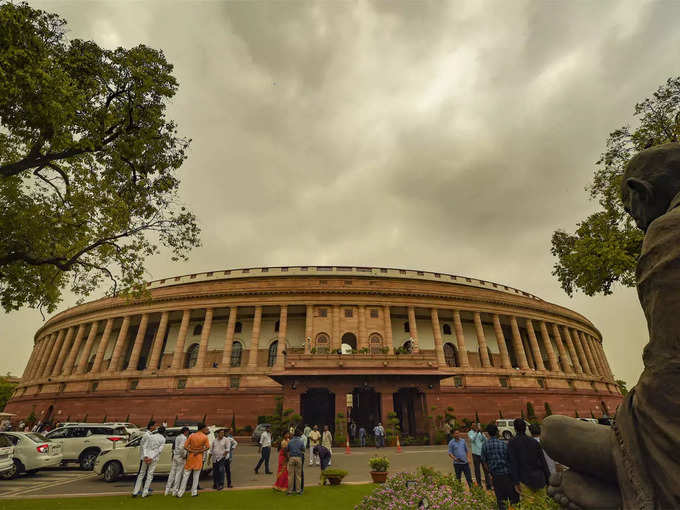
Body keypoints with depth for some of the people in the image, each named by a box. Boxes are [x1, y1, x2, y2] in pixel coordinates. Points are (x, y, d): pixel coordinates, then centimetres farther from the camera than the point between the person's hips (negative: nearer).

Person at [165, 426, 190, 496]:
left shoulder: (177, 437, 11)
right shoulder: (184, 438, -16)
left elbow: (173, 447, 16)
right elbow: (181, 447, -26)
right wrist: (184, 455, -15)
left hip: (174, 456, 8)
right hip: (180, 457, -8)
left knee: (172, 473, 14)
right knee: (178, 473, 2)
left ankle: (167, 490, 19)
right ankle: (175, 491, 7)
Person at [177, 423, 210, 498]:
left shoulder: (191, 436, -5)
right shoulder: (205, 437, -9)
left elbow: (185, 447, -7)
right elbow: (207, 447, -8)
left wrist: (192, 451, -7)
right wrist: (199, 451, -7)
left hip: (190, 457, 1)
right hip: (199, 458, -1)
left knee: (186, 475, 12)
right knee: (196, 476, 11)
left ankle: (180, 493, 15)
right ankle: (194, 493, 16)